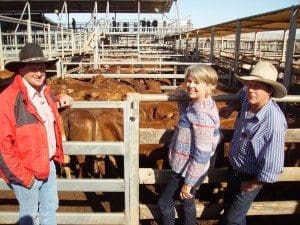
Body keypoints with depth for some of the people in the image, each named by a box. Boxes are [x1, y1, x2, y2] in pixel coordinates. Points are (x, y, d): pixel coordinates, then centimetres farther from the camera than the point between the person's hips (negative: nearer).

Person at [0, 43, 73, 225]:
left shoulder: (44, 92, 4)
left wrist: (60, 100, 8)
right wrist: (22, 176, -17)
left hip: (49, 165, 7)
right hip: (26, 171, -7)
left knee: (50, 207, 22)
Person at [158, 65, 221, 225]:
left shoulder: (202, 115, -30)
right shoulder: (198, 104, -2)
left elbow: (201, 154, -28)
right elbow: (186, 120, 17)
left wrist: (188, 183, -20)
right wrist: (182, 99, 1)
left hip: (187, 171, -9)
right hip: (186, 167, 9)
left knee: (164, 202, 13)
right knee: (187, 203, 27)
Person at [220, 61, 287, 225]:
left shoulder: (274, 122, -34)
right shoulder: (247, 101, -14)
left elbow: (272, 169, -29)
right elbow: (245, 92, 16)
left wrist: (251, 186, -17)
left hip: (249, 178, -7)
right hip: (233, 170, 7)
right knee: (229, 207, 28)